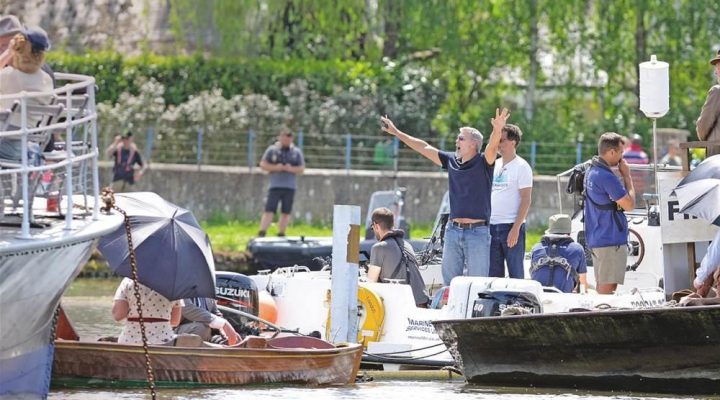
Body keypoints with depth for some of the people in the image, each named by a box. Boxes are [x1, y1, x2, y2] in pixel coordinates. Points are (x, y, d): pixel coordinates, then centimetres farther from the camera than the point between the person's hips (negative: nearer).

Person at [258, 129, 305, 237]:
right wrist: (275, 168, -12)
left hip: (290, 187, 2)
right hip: (275, 186, -2)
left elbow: (301, 169, 9)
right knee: (269, 211, -9)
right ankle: (261, 234, -10)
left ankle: (281, 234, 14)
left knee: (286, 212, 4)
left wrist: (291, 169, -11)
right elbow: (263, 165, 4)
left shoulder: (297, 152, 9)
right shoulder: (272, 150, 4)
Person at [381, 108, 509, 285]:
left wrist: (497, 129, -45)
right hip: (453, 230, 6)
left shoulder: (483, 163, -4)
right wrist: (396, 132, 21)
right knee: (449, 282, 9)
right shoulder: (451, 160, 12)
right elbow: (424, 148, 17)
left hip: (477, 232, -6)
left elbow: (492, 146, -24)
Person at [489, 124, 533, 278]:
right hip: (491, 225, 7)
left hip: (512, 226, -7)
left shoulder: (522, 167, -6)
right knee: (493, 273, 7)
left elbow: (526, 199, -11)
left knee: (516, 272, -2)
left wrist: (516, 228, -18)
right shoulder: (494, 165, 14)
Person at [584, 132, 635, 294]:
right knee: (608, 287, -8)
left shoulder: (591, 172, 12)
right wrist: (627, 176, -8)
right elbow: (629, 204, -14)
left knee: (602, 286, 14)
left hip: (595, 239, 10)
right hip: (611, 241, -10)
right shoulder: (606, 177, -20)